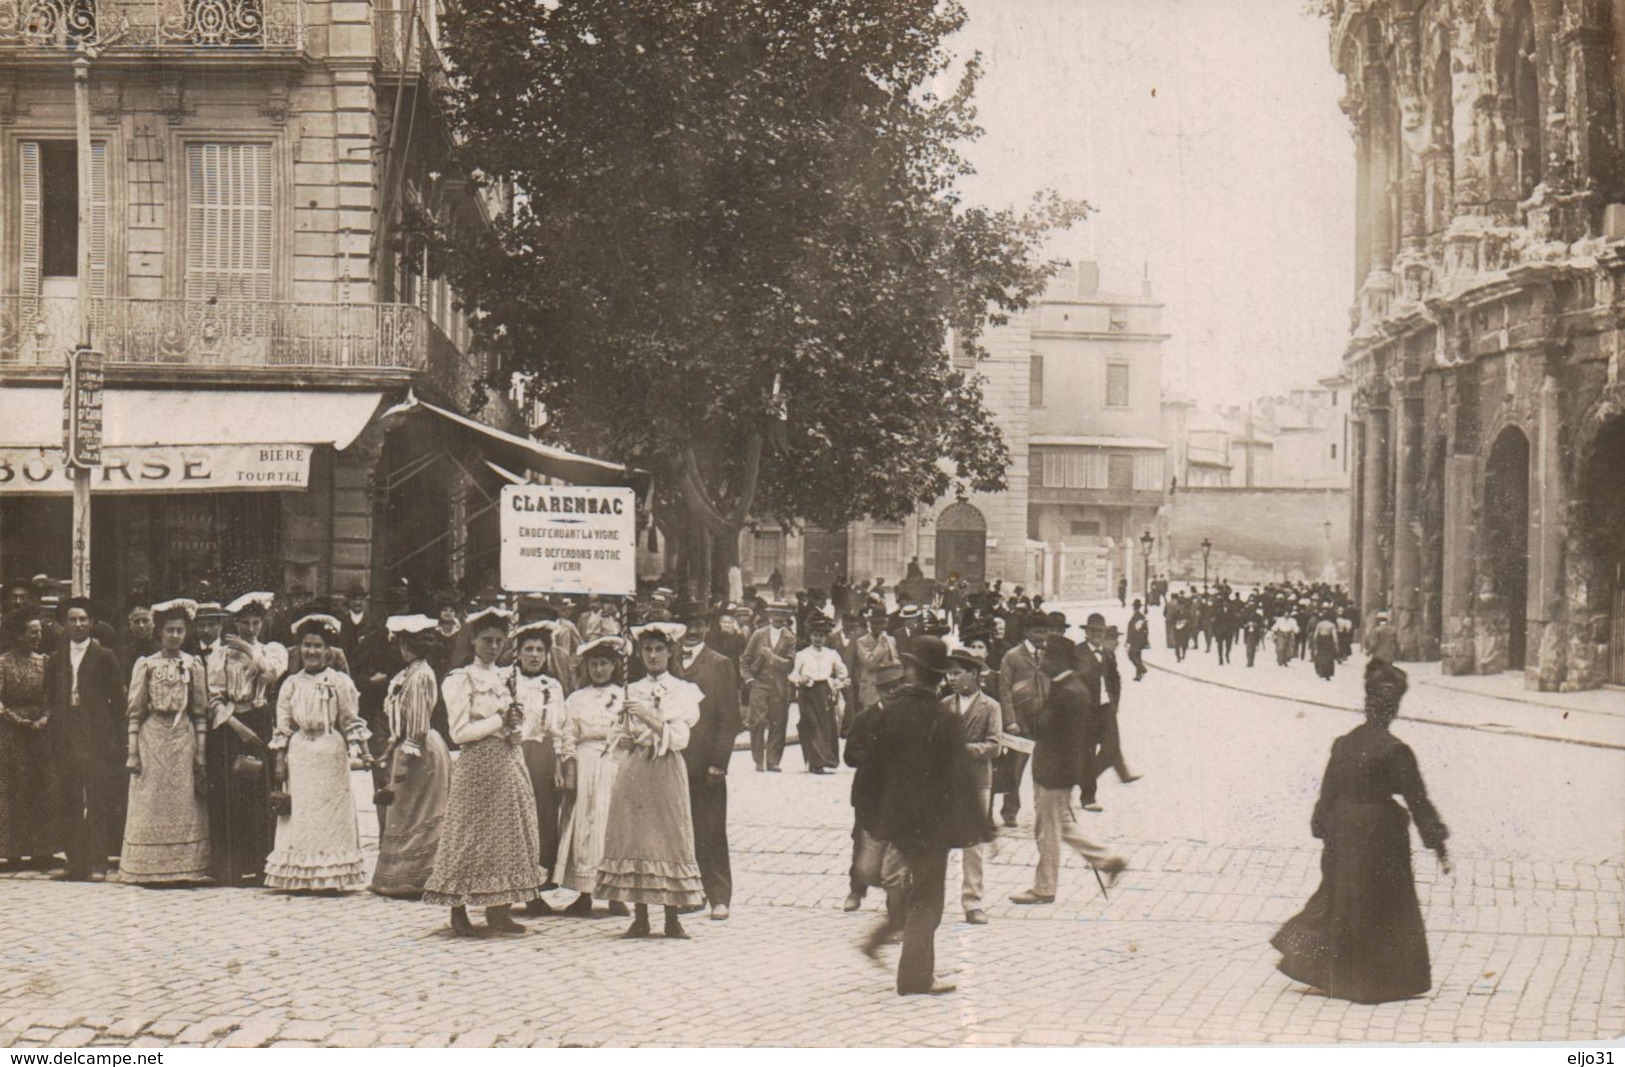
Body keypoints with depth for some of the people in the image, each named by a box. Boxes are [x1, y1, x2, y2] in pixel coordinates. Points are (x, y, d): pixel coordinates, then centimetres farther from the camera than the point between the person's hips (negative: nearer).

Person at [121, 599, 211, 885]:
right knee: (151, 804, -1)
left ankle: (184, 868, 6)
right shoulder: (146, 665, 2)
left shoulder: (193, 664, 6)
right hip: (152, 736, -1)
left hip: (184, 736, 1)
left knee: (185, 804, 1)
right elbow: (135, 711, 2)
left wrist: (201, 751, 1)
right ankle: (149, 870, 3)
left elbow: (200, 712, 7)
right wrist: (132, 751, -5)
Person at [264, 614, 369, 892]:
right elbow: (283, 726, 9)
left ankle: (330, 876, 3)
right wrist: (280, 761, 4)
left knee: (331, 810, 0)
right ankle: (300, 876, 6)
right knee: (300, 812, 3)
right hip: (300, 754, 3)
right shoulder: (291, 684, 8)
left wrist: (360, 752, -8)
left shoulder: (340, 682, -1)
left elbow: (351, 721, 0)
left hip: (330, 754, -3)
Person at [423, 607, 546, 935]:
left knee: (507, 832, 5)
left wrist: (516, 721, 0)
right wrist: (500, 721, -14)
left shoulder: (505, 677, 14)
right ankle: (458, 911, 1)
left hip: (509, 762, 7)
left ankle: (499, 911, 9)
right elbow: (459, 732, -12)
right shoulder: (460, 680, -5)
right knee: (470, 836, -4)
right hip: (477, 765, -6)